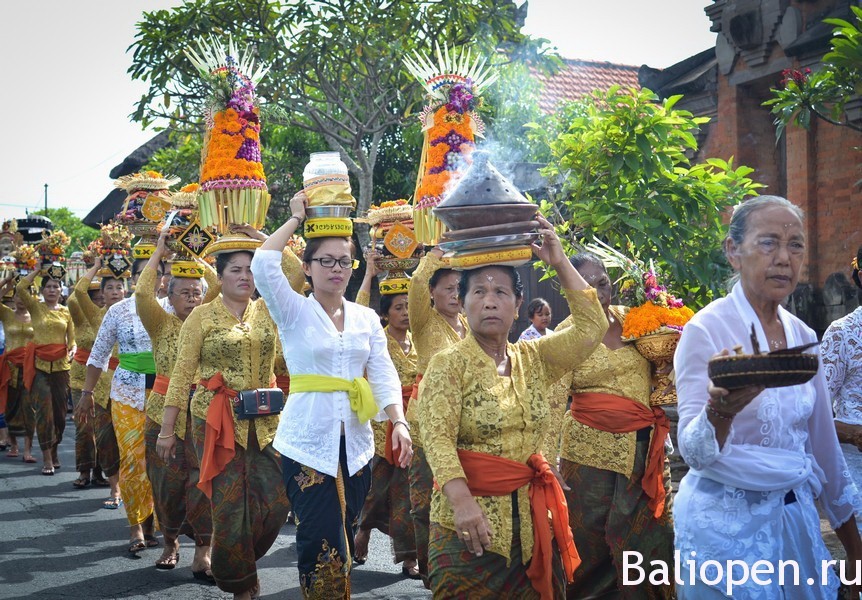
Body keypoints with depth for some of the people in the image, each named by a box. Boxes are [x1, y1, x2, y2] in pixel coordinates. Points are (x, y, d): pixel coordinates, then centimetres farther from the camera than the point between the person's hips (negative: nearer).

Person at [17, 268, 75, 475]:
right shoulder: (35, 306, 4)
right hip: (40, 365, -3)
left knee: (59, 410, 6)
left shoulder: (66, 311, 11)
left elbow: (72, 338, 13)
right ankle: (47, 458, -5)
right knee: (44, 410, -9)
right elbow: (21, 287, -12)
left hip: (61, 365, 3)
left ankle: (54, 452, 25)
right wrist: (37, 271, -3)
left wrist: (73, 349, -8)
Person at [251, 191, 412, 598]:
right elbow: (263, 265, -18)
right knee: (322, 543, -6)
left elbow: (384, 375, 2)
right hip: (307, 442, -4)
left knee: (343, 540, 13)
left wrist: (399, 422, -14)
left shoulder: (367, 318, 9)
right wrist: (296, 219, -8)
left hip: (356, 443, 4)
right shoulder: (293, 311, -2)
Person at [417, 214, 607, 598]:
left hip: (532, 522, 4)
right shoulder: (448, 364, -5)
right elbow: (437, 439, -15)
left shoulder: (534, 359, 9)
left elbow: (592, 327, 2)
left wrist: (560, 264, -2)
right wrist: (462, 501, -30)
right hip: (469, 524, -4)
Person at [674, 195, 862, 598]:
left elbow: (823, 444, 13)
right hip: (726, 523, -6)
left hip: (795, 515, 6)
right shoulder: (706, 330, -13)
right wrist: (720, 413, -43)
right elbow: (694, 452, -21)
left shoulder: (803, 336, 4)